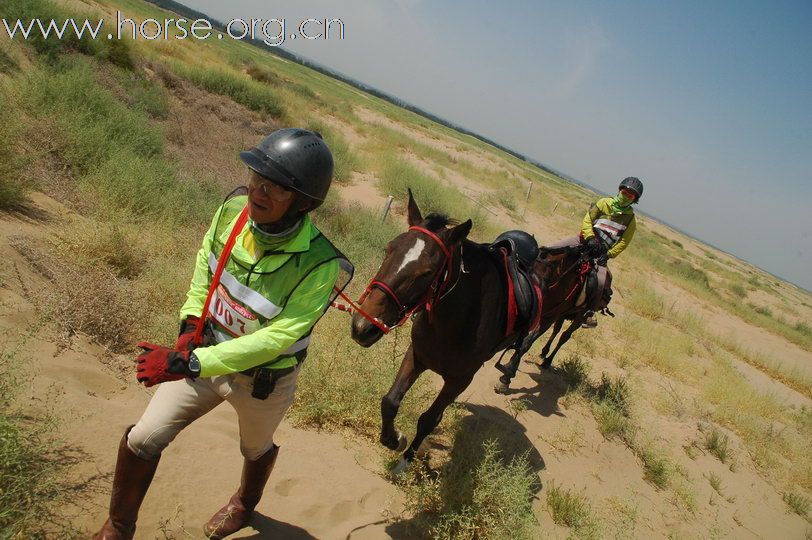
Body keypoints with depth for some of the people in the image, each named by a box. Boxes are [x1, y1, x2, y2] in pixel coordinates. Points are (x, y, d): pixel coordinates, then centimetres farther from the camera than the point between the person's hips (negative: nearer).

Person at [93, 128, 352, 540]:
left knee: (256, 449, 26)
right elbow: (206, 260, 2)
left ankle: (245, 504, 62)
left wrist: (187, 363, -34)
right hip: (205, 351, 4)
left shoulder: (318, 265, -34)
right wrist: (191, 322, -7)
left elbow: (274, 339, -32)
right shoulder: (234, 210, -19)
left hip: (263, 379, -3)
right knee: (142, 440, 5)